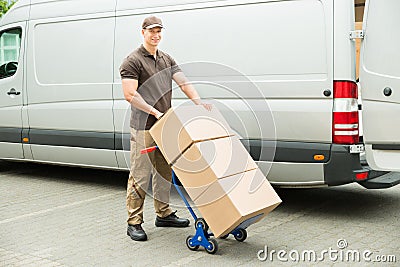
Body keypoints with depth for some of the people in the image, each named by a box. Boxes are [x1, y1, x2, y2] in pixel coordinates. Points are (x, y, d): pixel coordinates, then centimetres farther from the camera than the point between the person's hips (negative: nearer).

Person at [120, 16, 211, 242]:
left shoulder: (167, 59, 15)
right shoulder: (133, 61, -7)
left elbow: (184, 83, 7)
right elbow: (130, 94, -15)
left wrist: (199, 103, -8)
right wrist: (155, 112, -18)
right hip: (143, 128, -7)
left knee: (164, 173, 15)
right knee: (140, 175, -5)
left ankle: (164, 214, 27)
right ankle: (134, 222, 2)